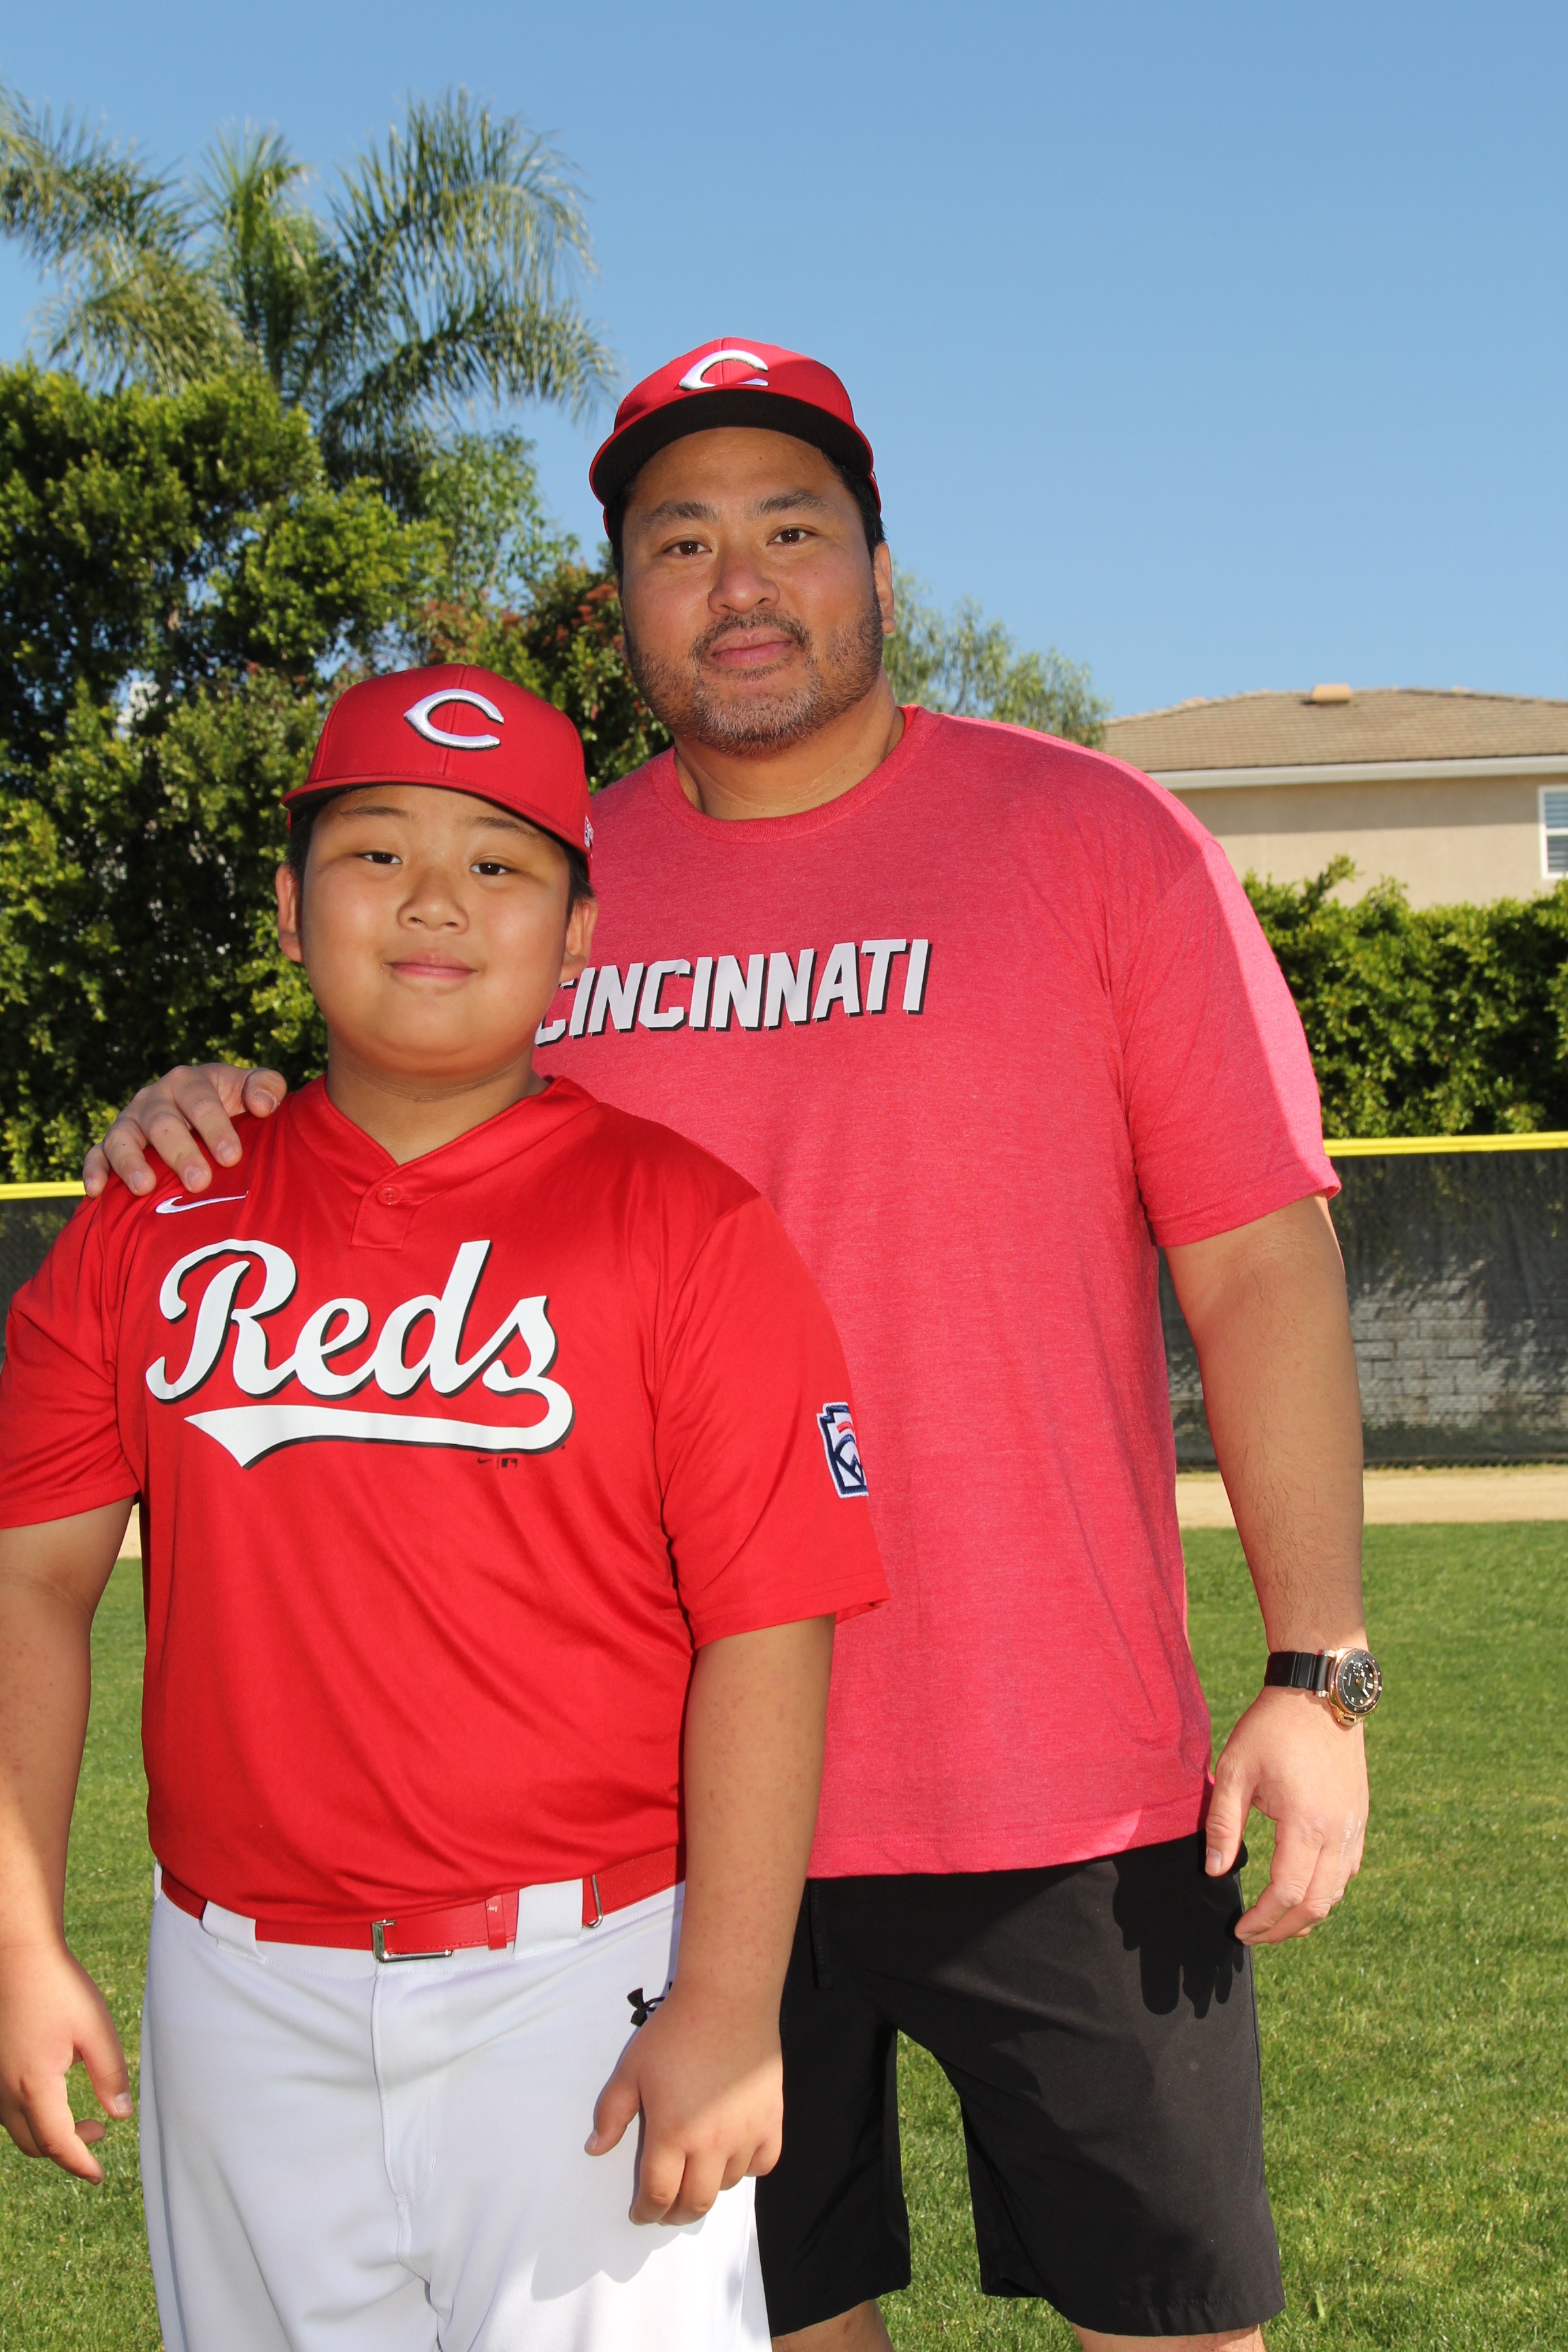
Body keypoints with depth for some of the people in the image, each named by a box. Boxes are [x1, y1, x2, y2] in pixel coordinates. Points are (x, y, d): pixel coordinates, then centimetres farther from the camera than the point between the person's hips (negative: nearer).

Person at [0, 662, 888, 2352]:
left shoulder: (686, 1225, -5)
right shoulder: (155, 1225, 5)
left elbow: (766, 1634, -9)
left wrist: (728, 2008, -13)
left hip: (580, 1989, -3)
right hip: (242, 1997, 3)